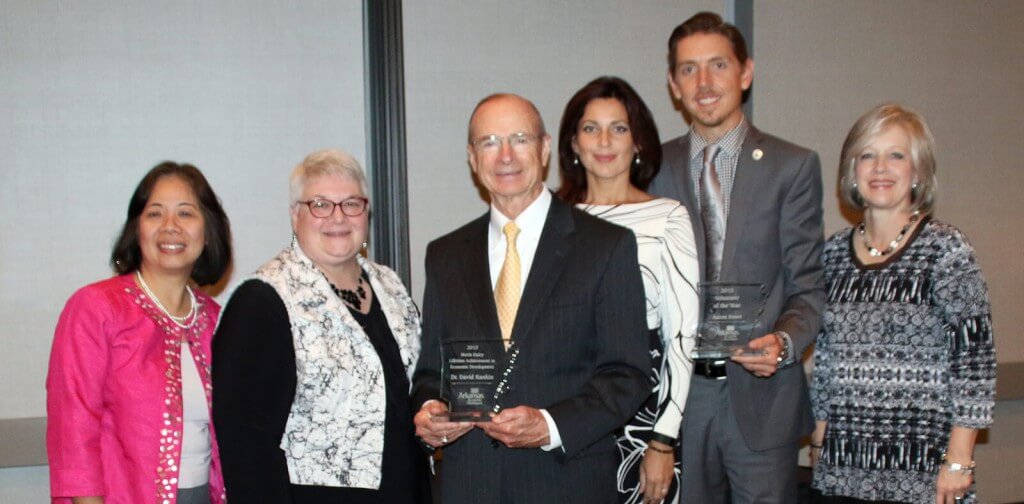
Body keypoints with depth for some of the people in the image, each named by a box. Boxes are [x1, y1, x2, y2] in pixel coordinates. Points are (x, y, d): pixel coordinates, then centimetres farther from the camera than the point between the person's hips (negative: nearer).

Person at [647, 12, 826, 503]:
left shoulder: (792, 166, 2)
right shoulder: (655, 168, 8)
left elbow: (808, 287, 0)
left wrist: (784, 342, -18)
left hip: (761, 394, -2)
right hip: (678, 395, 2)